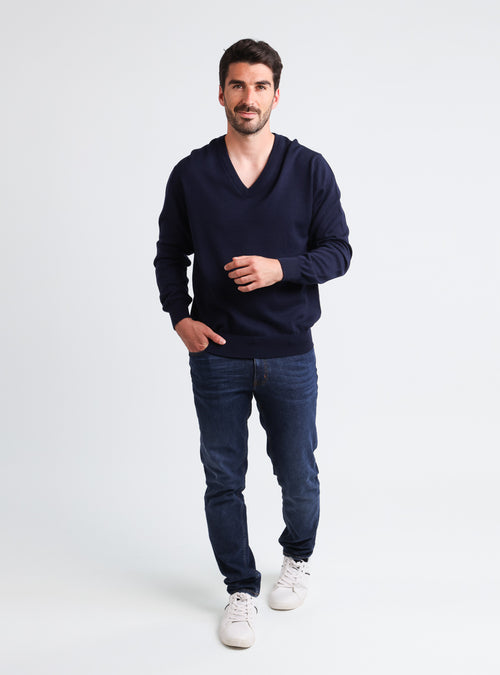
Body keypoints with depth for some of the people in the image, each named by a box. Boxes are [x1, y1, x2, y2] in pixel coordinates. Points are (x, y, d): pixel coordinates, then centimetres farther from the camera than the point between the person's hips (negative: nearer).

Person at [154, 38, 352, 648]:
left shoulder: (310, 170, -1)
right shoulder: (191, 174, 1)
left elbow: (337, 250, -1)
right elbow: (170, 254, 9)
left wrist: (281, 268, -18)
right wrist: (179, 315, -5)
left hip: (290, 355, 0)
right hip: (216, 354, 1)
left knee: (298, 474, 11)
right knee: (223, 480, 8)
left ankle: (298, 557, 42)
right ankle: (241, 590, 28)